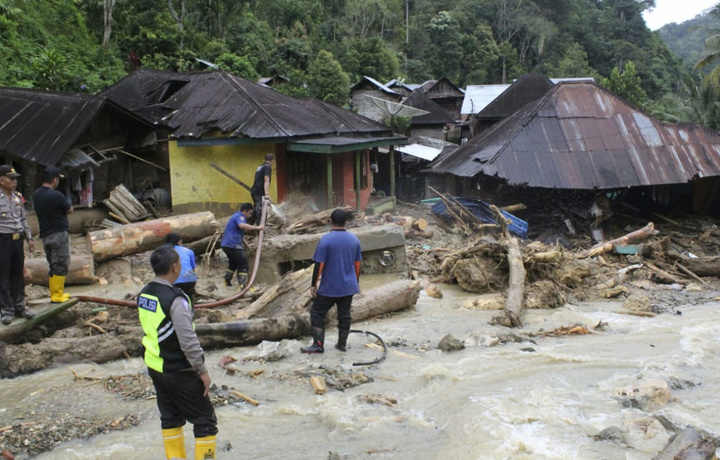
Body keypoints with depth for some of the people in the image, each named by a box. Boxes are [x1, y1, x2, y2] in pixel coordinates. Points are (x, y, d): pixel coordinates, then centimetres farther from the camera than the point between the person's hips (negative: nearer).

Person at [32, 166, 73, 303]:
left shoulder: (36, 194, 5)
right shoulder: (56, 196, -18)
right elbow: (70, 210, -6)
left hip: (45, 235, 8)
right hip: (59, 234, -8)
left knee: (53, 265, 16)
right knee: (61, 266, -2)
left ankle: (55, 293, 21)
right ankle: (57, 296, -1)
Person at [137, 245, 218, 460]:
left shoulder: (144, 295, 2)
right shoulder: (175, 300, -24)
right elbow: (188, 341, -24)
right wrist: (202, 370, -15)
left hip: (155, 368, 9)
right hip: (179, 372, -8)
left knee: (170, 417, 20)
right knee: (205, 420, 2)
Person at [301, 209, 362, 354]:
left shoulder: (326, 239, -14)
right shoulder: (354, 239, 2)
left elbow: (319, 264, -14)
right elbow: (357, 264, 10)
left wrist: (313, 284, -6)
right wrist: (357, 282, 22)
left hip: (329, 287, -5)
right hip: (348, 286, 5)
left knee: (317, 313, 5)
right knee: (344, 315, 14)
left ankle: (318, 345, 2)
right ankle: (342, 344, 20)